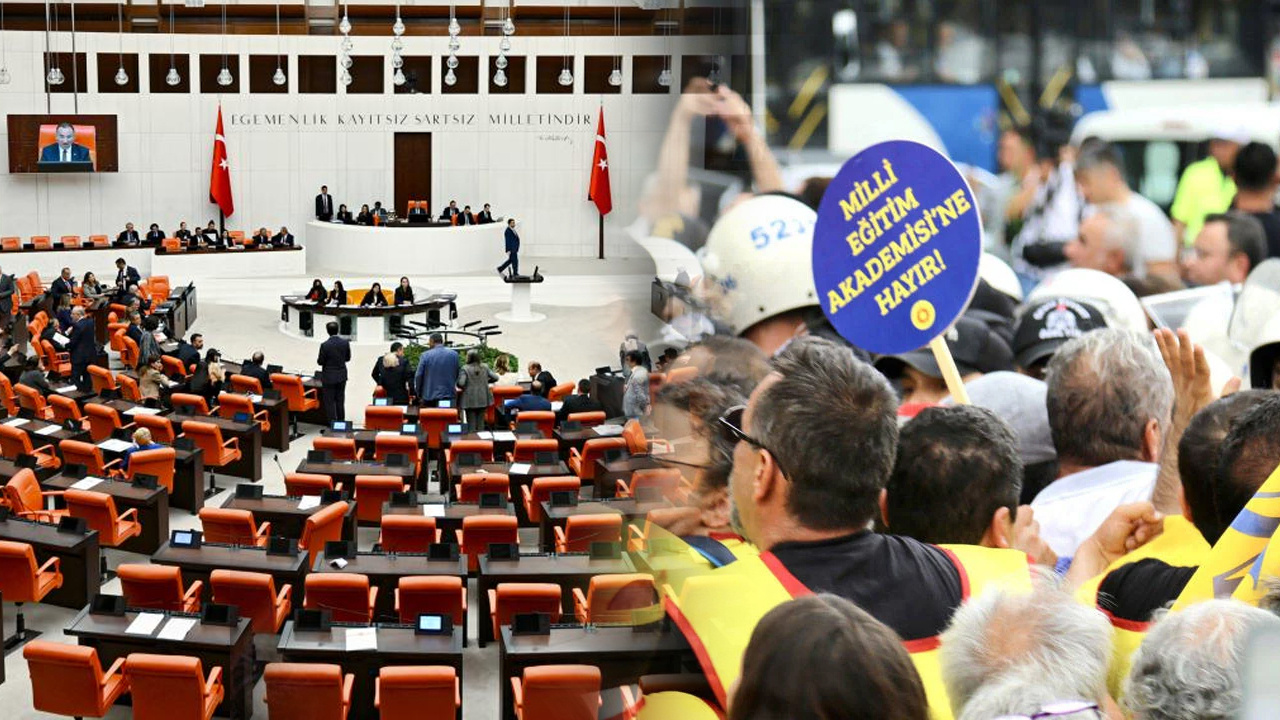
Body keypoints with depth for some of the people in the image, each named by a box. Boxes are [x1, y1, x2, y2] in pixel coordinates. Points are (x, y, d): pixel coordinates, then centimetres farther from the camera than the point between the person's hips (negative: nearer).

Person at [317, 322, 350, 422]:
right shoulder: (345, 342, -7)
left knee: (329, 402, 5)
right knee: (340, 401, 17)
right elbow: (348, 358, 4)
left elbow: (320, 362, -13)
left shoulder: (325, 345, -20)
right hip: (342, 376, 5)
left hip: (329, 377, -5)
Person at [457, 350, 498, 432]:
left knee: (471, 423, 2)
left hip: (470, 401, -3)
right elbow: (495, 377, 2)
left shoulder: (465, 369, -11)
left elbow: (461, 383, -19)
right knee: (481, 422, 10)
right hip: (483, 399, 3)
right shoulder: (485, 367, 1)